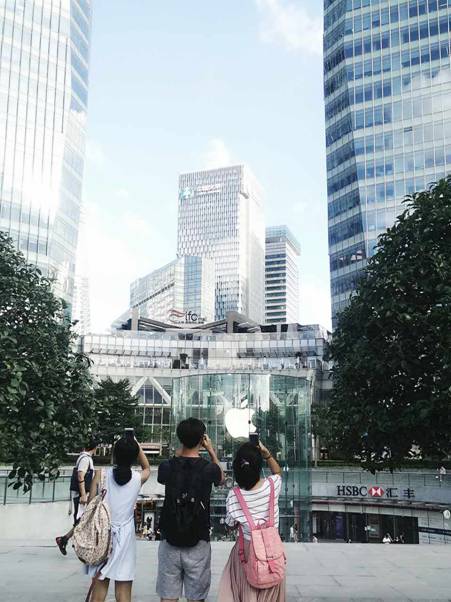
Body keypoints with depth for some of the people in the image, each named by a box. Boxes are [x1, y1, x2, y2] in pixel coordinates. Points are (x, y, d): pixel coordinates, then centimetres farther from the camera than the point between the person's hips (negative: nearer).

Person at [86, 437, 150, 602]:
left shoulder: (101, 474, -5)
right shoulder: (138, 478, -2)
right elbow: (147, 468, 22)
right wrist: (137, 447, 17)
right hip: (124, 538, -1)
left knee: (99, 587, 9)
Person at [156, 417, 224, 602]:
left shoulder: (166, 467, -7)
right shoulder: (209, 469, -11)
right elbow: (221, 478, 14)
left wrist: (180, 450, 18)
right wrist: (211, 450, 17)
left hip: (169, 541, 2)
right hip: (198, 544, -1)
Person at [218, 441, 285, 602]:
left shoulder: (234, 496, -18)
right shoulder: (272, 485, -17)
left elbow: (231, 525, 0)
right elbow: (278, 472, 9)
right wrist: (266, 453, -4)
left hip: (247, 548, -1)